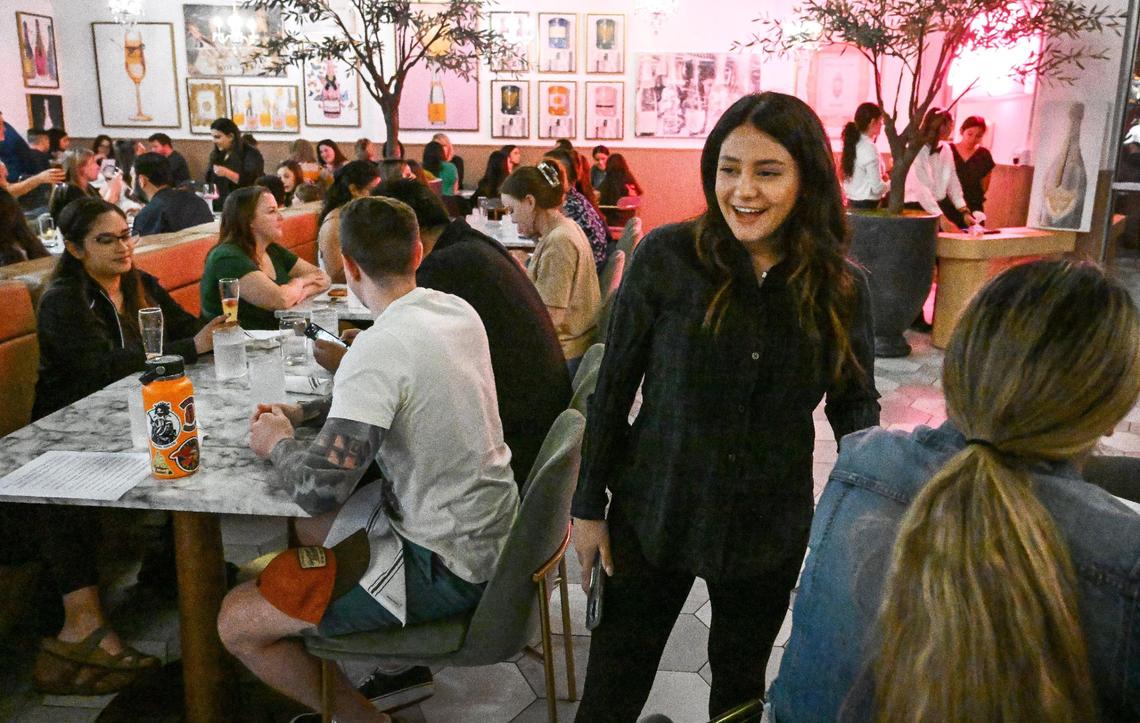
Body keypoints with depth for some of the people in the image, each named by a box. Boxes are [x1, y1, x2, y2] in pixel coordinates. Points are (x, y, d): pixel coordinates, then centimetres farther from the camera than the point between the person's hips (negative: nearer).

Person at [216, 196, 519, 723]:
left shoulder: (379, 349, -26)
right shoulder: (456, 309, 0)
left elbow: (318, 489, -28)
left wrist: (277, 442, -7)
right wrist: (304, 412, 9)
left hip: (447, 564, -9)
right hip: (491, 525, 9)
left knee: (236, 621, -3)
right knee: (308, 531, 27)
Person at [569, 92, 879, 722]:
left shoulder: (842, 288, -7)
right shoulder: (666, 255, -13)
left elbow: (855, 403, 5)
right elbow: (613, 388, -6)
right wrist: (589, 505, -3)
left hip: (770, 531, 2)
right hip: (652, 517, -1)